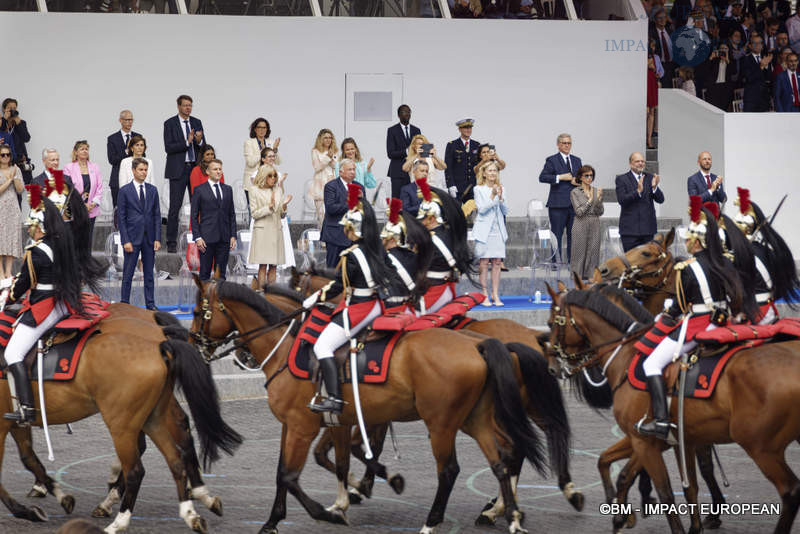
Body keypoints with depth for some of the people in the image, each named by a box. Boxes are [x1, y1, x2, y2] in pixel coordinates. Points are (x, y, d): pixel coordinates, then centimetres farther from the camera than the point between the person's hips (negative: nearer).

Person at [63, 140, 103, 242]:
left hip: (91, 211, 3)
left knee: (88, 240, 4)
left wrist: (94, 203, -6)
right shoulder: (69, 168, -1)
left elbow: (99, 188, 9)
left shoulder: (94, 167, 10)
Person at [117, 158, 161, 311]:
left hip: (149, 238, 3)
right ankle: (124, 303, 4)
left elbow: (157, 215, 9)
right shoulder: (125, 190, -2)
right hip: (132, 237, -3)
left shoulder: (152, 190, 8)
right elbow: (121, 217, -4)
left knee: (149, 273, 7)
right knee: (128, 274, -1)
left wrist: (157, 239, 0)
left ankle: (150, 304, 12)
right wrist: (125, 240, -11)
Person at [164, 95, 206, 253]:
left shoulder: (197, 123, 11)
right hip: (178, 169, -4)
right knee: (175, 207, -5)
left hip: (195, 167, 4)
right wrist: (187, 142, -20)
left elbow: (204, 147, 10)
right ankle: (171, 243, -2)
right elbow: (168, 148, -10)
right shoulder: (170, 124, -2)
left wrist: (199, 141, -12)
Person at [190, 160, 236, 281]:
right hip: (207, 238, -4)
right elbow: (194, 216, -1)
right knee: (205, 273, -1)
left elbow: (232, 214, 14)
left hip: (224, 239, 4)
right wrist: (197, 238, -10)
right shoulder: (200, 190, 1)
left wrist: (233, 236, 5)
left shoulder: (227, 190, 13)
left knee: (221, 273, 5)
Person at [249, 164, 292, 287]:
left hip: (276, 230, 4)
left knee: (273, 266, 2)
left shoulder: (278, 190, 12)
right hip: (262, 230, -4)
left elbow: (282, 216, 14)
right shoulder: (255, 191, 1)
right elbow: (254, 214, -4)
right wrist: (269, 207, -15)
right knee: (262, 266, -8)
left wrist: (284, 205, -7)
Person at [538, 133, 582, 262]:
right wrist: (560, 177, -16)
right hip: (558, 203, -5)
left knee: (573, 234, 6)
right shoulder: (552, 160, 0)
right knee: (556, 234, -3)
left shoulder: (576, 160, 17)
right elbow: (542, 177, -10)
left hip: (574, 203, 5)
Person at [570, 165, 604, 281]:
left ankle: (591, 279, 7)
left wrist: (599, 199, -13)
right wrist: (590, 201, -18)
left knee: (593, 253, 2)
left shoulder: (597, 191, 8)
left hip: (595, 225, 3)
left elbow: (600, 212, 4)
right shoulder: (575, 192, -2)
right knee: (580, 253, -1)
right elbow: (579, 212, -9)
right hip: (581, 225, -3)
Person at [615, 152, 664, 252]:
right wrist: (638, 191, -26)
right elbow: (621, 200, -13)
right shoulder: (622, 179, 0)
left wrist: (654, 187, -17)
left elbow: (660, 200, 3)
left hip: (648, 228, 3)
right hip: (630, 229, -3)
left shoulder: (650, 178, 9)